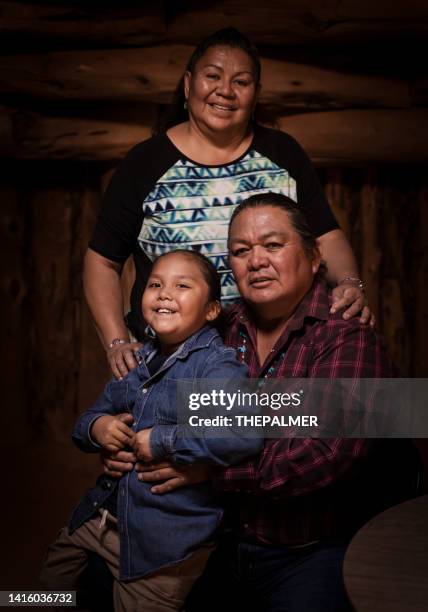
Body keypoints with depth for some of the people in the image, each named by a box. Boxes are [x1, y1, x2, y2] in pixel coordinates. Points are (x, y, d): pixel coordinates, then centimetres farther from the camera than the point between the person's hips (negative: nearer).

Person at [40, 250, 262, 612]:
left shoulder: (215, 364, -18)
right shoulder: (138, 361, 6)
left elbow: (246, 433, -35)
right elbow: (87, 421, 17)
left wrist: (163, 441, -27)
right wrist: (96, 428, -7)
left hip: (165, 539, -7)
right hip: (101, 516, 8)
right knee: (54, 582, 24)